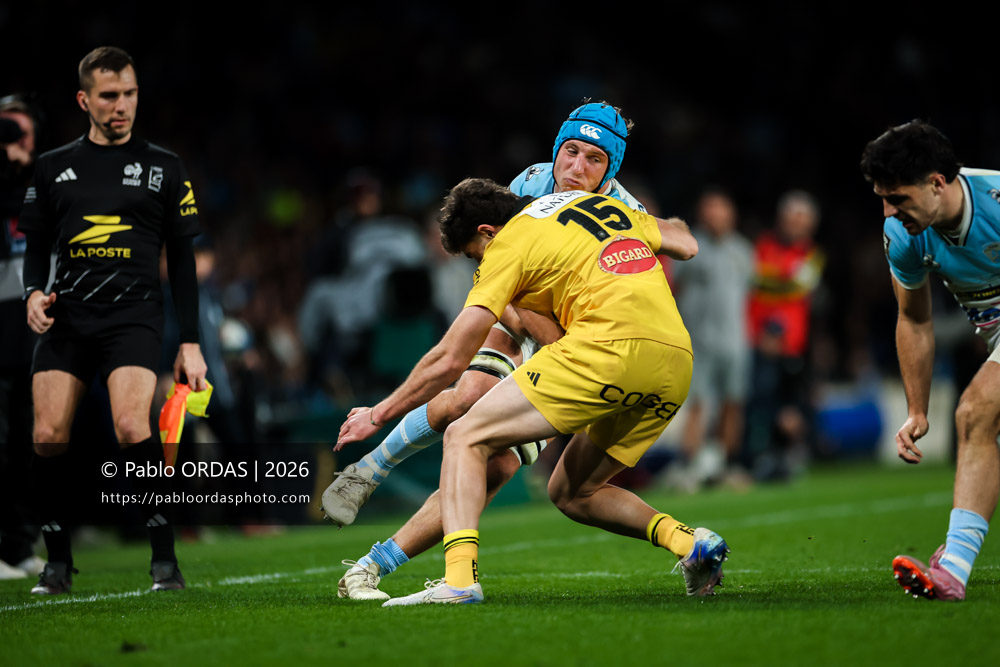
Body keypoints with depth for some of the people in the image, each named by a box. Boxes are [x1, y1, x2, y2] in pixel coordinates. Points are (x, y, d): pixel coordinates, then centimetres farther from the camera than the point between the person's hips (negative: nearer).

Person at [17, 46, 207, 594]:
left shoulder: (163, 168, 9)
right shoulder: (54, 167, 13)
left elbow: (182, 260, 11)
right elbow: (37, 245, 18)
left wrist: (190, 342, 6)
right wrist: (34, 293, -3)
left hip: (134, 317, -2)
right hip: (67, 317, 2)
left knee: (132, 429, -23)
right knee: (48, 437, -10)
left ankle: (165, 558, -13)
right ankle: (58, 560, 7)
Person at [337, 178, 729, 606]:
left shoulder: (509, 243, 8)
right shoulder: (599, 203, 25)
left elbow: (450, 360, 6)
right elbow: (687, 245, 33)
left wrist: (377, 415, 17)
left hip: (610, 345, -7)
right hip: (676, 365, 7)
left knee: (465, 438, 0)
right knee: (571, 494, 22)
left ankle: (459, 578, -19)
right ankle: (689, 542, 5)